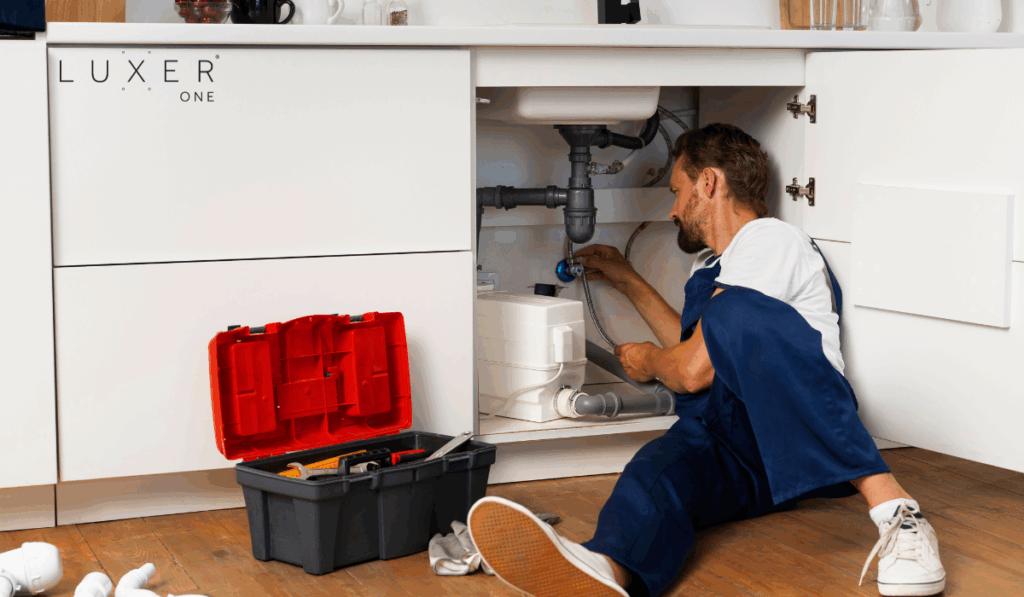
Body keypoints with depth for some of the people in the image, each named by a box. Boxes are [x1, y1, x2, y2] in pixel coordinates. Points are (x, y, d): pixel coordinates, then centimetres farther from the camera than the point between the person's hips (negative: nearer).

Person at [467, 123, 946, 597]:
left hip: (795, 433, -7)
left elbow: (696, 370, -7)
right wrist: (629, 283, 49)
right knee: (660, 469, -29)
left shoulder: (770, 240, 0)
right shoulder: (710, 265, 32)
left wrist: (649, 362, 15)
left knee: (736, 311, -35)